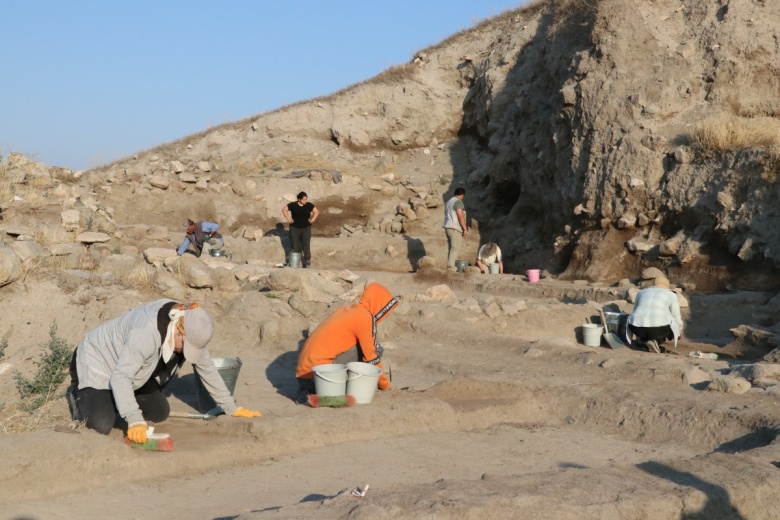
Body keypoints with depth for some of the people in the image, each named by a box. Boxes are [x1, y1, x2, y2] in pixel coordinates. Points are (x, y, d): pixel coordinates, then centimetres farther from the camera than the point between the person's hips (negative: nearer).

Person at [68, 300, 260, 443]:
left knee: (160, 413, 2)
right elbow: (121, 377, -43)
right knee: (101, 425, -23)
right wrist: (134, 420, -51)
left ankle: (115, 398, 24)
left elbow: (207, 369, -4)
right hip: (96, 362, -7)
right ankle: (80, 392, 10)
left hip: (131, 367, 7)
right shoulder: (147, 332, -41)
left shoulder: (191, 331, -17)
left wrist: (231, 408, -3)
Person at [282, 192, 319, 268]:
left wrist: (312, 219, 0)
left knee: (306, 246, 0)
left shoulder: (309, 205, -2)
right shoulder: (293, 205, -7)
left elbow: (316, 211, 11)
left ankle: (307, 261, 5)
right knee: (296, 247, 3)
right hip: (295, 228, -1)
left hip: (306, 228, 1)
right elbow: (284, 210, 3)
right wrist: (289, 219, -4)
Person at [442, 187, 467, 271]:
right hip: (455, 229, -9)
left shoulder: (448, 202, 18)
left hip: (447, 228, 9)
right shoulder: (458, 202, -11)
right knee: (455, 249, -10)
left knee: (450, 248, 9)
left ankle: (450, 266, 8)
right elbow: (460, 216, -17)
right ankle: (451, 266, -15)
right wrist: (465, 229, -13)